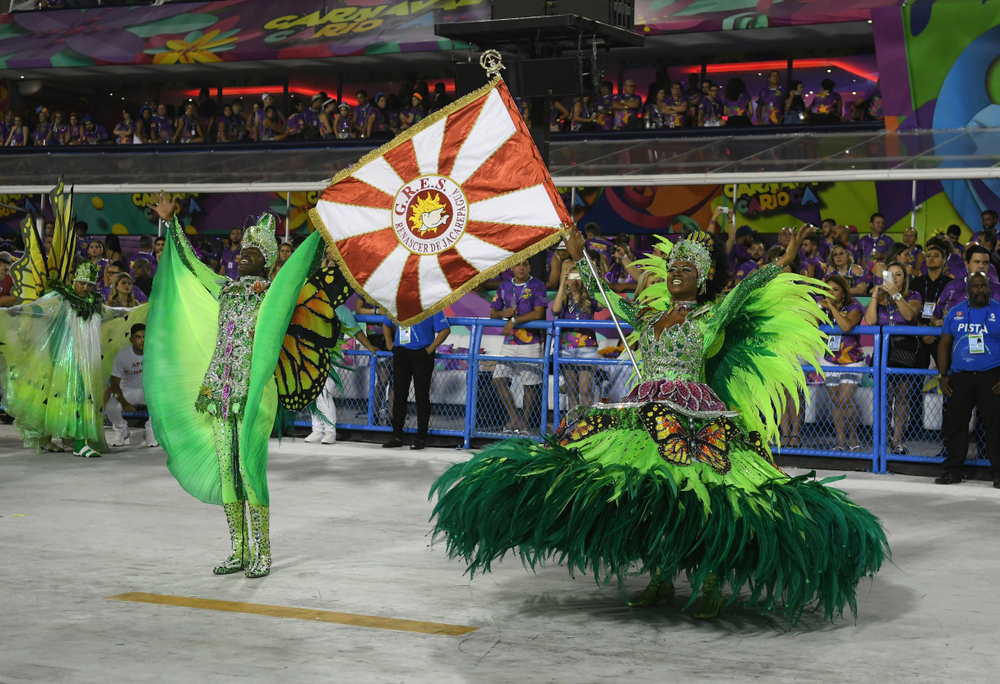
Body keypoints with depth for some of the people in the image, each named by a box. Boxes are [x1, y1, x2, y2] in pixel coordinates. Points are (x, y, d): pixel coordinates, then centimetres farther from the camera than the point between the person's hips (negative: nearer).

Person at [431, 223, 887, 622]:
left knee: (699, 497, -17)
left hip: (695, 418, -5)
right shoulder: (647, 316, 18)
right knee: (647, 491, 2)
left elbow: (747, 288, -8)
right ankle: (660, 578, 15)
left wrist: (785, 261, -19)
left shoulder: (711, 315, 4)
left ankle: (712, 583, -8)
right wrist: (579, 259, 30)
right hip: (645, 414, 6)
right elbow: (604, 295, 25)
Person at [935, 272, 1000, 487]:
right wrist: (942, 376, 5)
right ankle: (952, 470, 13)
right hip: (959, 377, 3)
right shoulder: (955, 313, 11)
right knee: (954, 424, 4)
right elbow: (944, 345, 13)